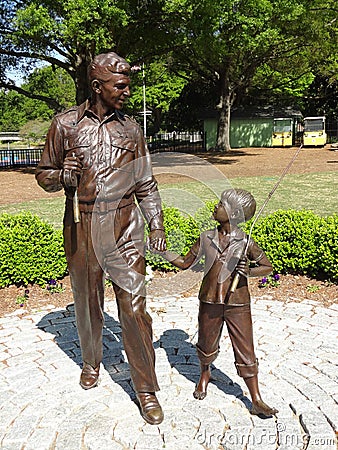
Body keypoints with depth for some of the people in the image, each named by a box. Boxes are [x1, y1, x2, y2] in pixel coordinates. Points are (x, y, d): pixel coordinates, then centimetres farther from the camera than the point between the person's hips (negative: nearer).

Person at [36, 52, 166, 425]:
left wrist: (156, 225, 4)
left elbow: (146, 184, 12)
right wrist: (62, 176, -16)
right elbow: (43, 175, 7)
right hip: (82, 228, 0)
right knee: (87, 301, 14)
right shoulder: (66, 124, 1)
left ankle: (146, 388, 11)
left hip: (124, 227, 0)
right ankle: (91, 361, 42)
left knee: (134, 306, -3)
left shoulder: (130, 129, 7)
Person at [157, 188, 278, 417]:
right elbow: (185, 263, 7)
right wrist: (162, 250, -3)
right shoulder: (206, 238, -1)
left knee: (245, 352, 3)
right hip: (209, 302, 3)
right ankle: (205, 374, 50)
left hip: (237, 304, -2)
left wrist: (249, 271, -18)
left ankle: (257, 401, 17)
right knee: (206, 345, 18)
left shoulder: (245, 242, -9)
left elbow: (267, 266, 2)